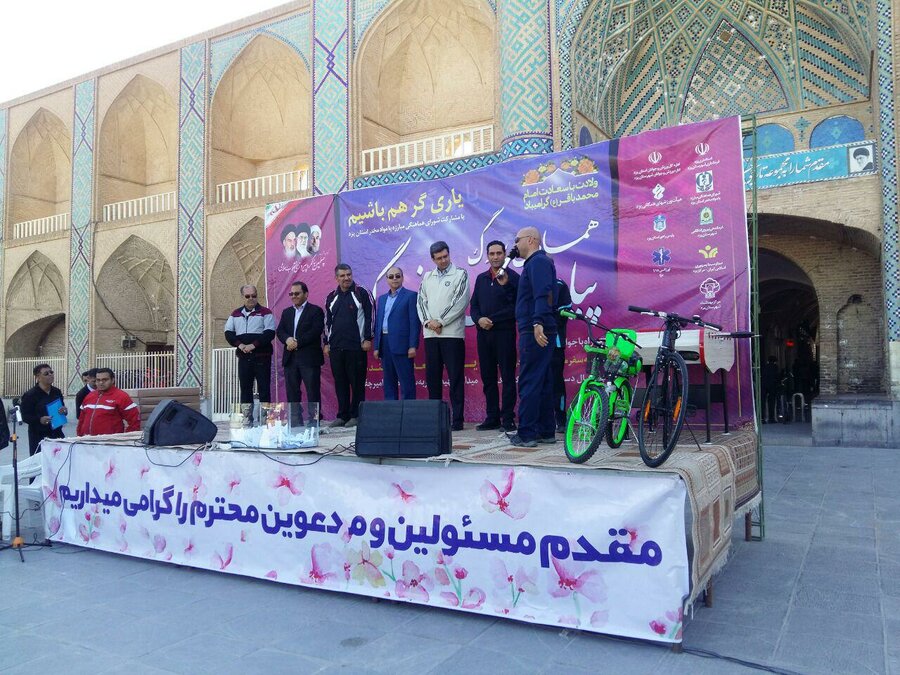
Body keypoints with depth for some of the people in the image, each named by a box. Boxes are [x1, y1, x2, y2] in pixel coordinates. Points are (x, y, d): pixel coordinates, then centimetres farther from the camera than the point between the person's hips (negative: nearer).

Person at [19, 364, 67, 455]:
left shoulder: (57, 392, 10)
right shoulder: (29, 395, -6)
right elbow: (25, 417, -7)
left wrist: (64, 411, -3)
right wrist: (39, 420, -25)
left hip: (57, 434, 5)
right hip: (38, 436, -5)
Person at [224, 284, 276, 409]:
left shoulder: (265, 312, 0)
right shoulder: (236, 314, 14)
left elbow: (270, 333, -10)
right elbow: (228, 332, 9)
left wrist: (253, 345, -17)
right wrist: (239, 344, -8)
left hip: (262, 357, -4)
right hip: (243, 357, 4)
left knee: (264, 389, -2)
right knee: (245, 388, 9)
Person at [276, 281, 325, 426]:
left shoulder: (316, 311, 1)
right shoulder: (286, 312, 20)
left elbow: (316, 331, -11)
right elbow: (279, 331, 10)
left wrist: (297, 343, -14)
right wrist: (287, 339, -12)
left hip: (309, 358, -5)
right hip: (290, 358, 6)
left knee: (313, 392, -5)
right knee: (292, 392, 6)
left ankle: (314, 422, -1)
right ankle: (295, 423, 12)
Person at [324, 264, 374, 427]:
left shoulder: (362, 293, 0)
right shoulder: (331, 297, 15)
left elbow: (369, 317, -3)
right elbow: (327, 321, 19)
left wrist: (368, 339, -9)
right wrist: (327, 343, 14)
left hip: (356, 346, -5)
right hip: (335, 347, 5)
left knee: (357, 382, 0)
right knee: (340, 382, 8)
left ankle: (356, 415, 7)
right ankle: (342, 416, 15)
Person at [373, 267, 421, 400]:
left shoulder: (411, 296, 0)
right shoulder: (382, 298, 18)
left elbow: (415, 322, -6)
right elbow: (377, 323, 16)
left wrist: (413, 346, -13)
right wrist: (376, 346, 9)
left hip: (402, 344, -6)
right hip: (384, 344, 6)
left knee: (406, 381, -4)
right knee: (388, 381, 10)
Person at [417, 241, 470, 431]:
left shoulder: (460, 274, 2)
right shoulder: (427, 277, 16)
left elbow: (460, 302, -7)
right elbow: (421, 301, 11)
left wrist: (440, 321, -10)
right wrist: (428, 321, -6)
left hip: (452, 333, -5)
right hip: (430, 334, 5)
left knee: (455, 377, -3)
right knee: (432, 376, 7)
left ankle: (457, 419, 0)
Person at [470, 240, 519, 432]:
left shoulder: (512, 277, 0)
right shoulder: (481, 278, 16)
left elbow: (515, 307, -8)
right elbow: (473, 305, 14)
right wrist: (479, 319, -3)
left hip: (504, 332, -5)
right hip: (483, 333, 5)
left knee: (508, 377, -2)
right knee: (487, 377, 8)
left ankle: (508, 418, 2)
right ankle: (492, 417, 15)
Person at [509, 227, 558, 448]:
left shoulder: (537, 262, -10)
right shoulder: (539, 261, 23)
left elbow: (543, 294, -25)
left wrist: (538, 322, -35)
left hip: (534, 332, -11)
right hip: (541, 332, 11)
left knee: (529, 383, -8)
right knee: (543, 382, 12)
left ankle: (526, 434, -6)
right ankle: (546, 431, 18)